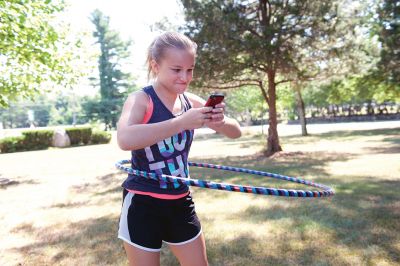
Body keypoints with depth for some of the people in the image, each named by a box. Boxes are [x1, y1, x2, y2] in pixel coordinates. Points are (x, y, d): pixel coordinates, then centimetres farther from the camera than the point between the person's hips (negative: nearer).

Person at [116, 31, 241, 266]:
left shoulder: (191, 101, 0)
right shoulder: (141, 99, -15)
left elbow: (235, 132, 3)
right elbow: (125, 139, -37)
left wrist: (219, 121, -19)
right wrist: (182, 122, -37)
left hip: (180, 202, 6)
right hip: (144, 205, -5)